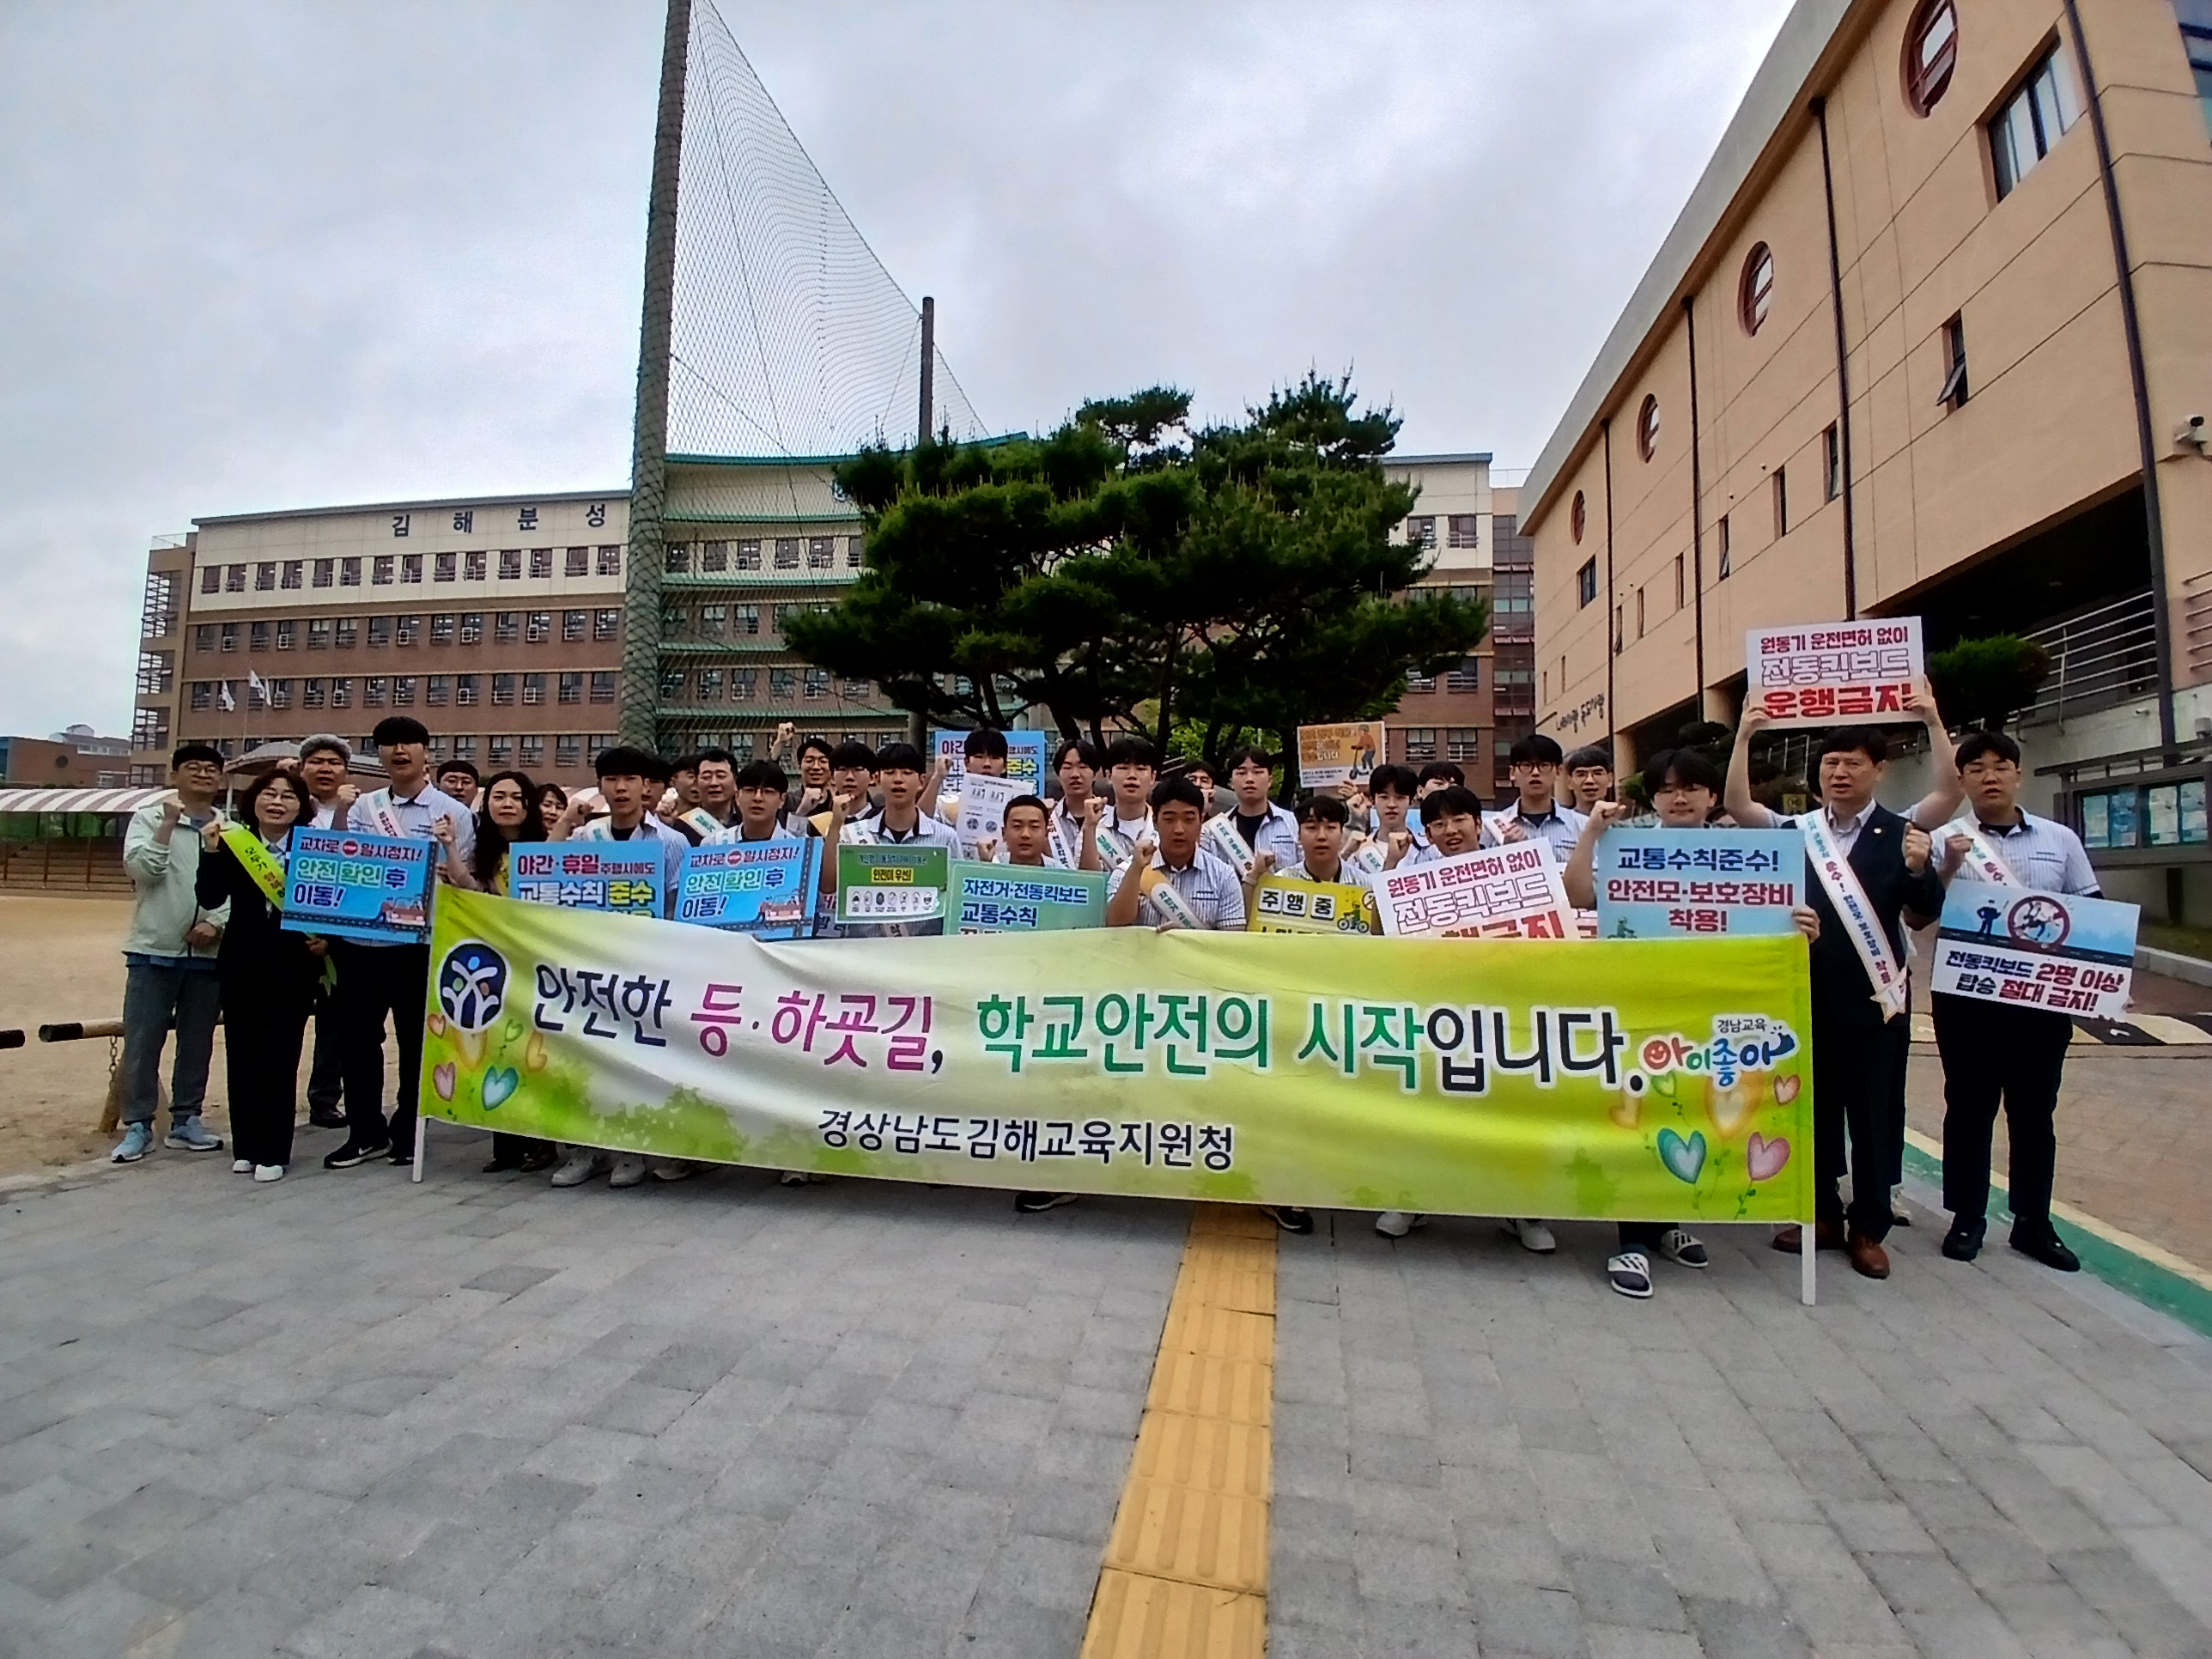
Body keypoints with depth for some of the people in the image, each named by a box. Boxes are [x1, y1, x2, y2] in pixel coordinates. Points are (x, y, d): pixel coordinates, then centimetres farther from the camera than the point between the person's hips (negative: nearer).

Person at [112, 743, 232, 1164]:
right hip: (154, 948, -2)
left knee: (198, 1042, 10)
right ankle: (138, 1126, 12)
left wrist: (217, 923, -12)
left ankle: (186, 1121, 20)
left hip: (209, 952, 2)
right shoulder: (149, 817, 2)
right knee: (142, 1042, 1)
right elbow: (142, 868, -14)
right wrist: (169, 822, -15)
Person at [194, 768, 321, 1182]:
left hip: (294, 964, -2)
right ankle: (245, 1147, 21)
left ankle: (272, 1152, 9)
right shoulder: (233, 843, 2)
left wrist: (326, 937, -14)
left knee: (279, 1054, 0)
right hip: (242, 962, 2)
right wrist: (211, 852, -18)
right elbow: (210, 899, -8)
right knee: (242, 1052, 8)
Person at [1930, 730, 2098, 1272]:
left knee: (2034, 1110, 12)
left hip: (2041, 995, 3)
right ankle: (1967, 1218, 17)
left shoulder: (2060, 840, 6)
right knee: (1969, 1107, 7)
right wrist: (1948, 869, -24)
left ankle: (2033, 1222, 25)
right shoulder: (1946, 842, -3)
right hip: (1966, 995, -3)